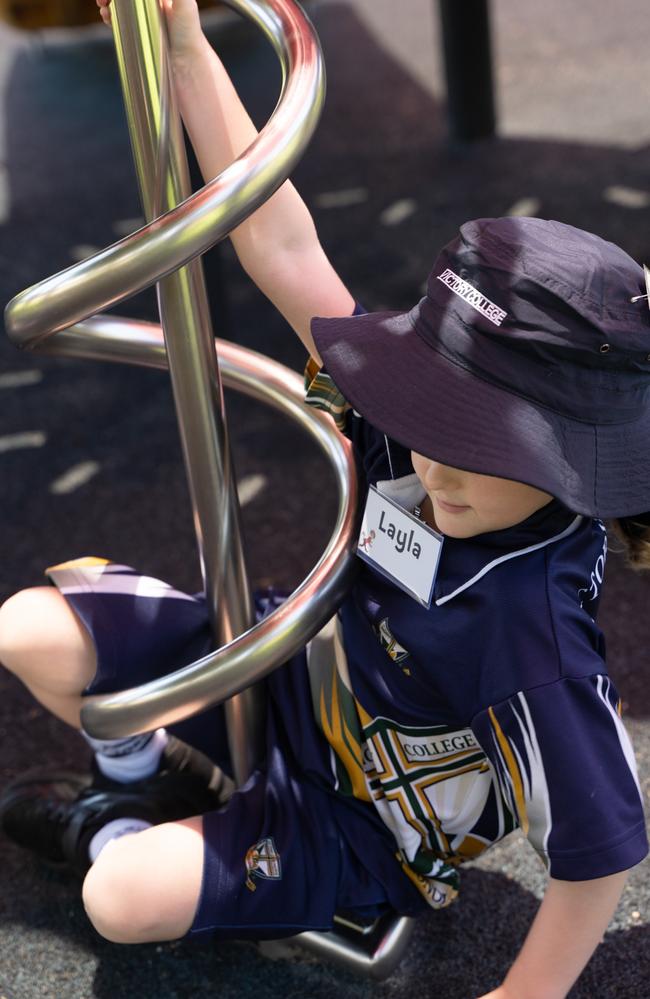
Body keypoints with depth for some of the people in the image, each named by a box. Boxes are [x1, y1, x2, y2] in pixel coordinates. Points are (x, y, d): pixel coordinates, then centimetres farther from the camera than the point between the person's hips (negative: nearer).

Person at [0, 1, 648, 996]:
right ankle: (143, 772, 26)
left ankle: (120, 833, 17)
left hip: (360, 821, -5)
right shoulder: (405, 442, -23)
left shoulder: (531, 636, -39)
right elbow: (289, 254, -24)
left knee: (124, 898, -21)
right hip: (297, 664, 5)